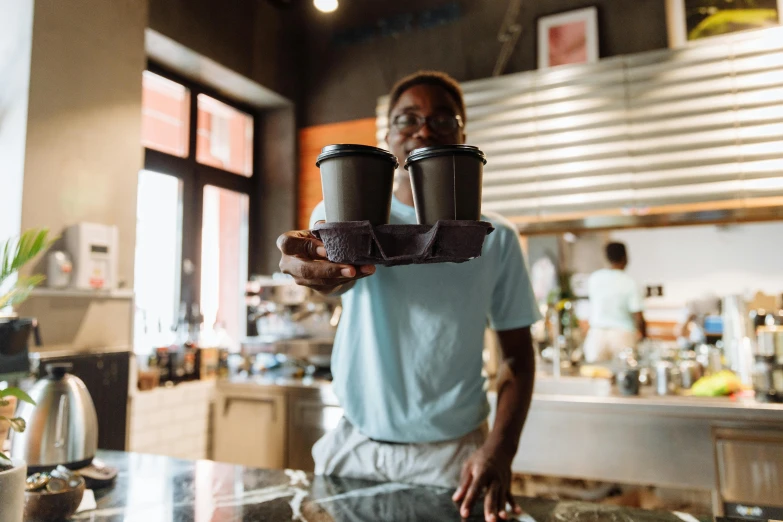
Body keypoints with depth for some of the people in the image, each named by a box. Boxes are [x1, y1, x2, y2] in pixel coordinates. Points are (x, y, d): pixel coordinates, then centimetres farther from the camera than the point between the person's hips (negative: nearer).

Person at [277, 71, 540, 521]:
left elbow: (517, 351, 0)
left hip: (453, 454, 0)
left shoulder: (495, 237, -2)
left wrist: (500, 449, -13)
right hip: (354, 446, 1)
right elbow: (335, 255, -25)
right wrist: (319, 261, -48)